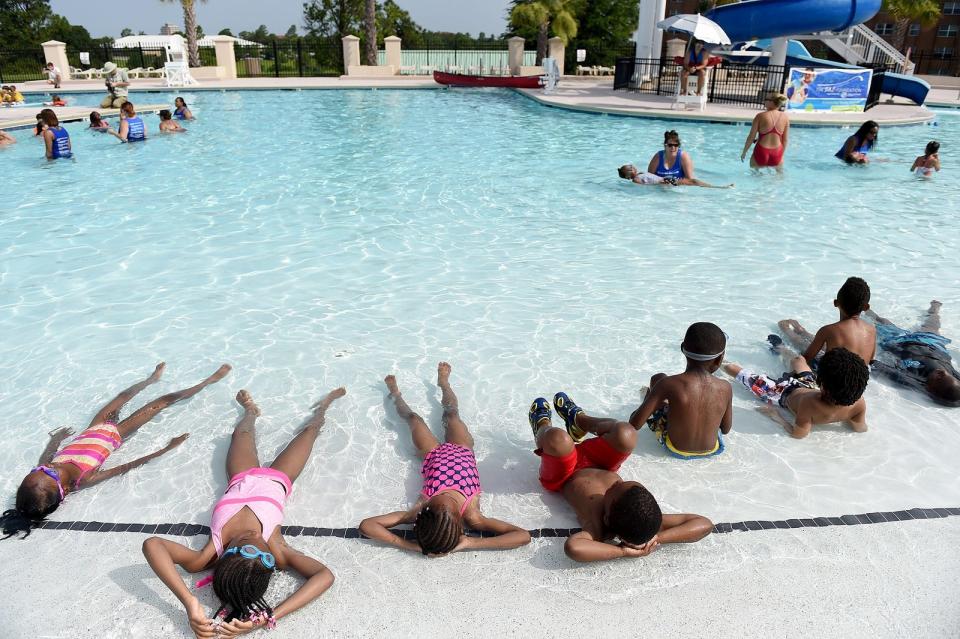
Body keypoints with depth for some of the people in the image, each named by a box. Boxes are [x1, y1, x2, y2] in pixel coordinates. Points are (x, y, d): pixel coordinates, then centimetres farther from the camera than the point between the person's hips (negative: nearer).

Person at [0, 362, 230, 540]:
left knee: (123, 396, 23)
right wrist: (165, 449, -37)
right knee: (163, 401, 0)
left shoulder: (45, 468, -26)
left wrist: (57, 437, 16)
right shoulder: (84, 479, -39)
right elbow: (126, 467, -37)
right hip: (113, 433, -5)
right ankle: (209, 380, 19)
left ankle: (152, 378, 56)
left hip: (94, 430, 5)